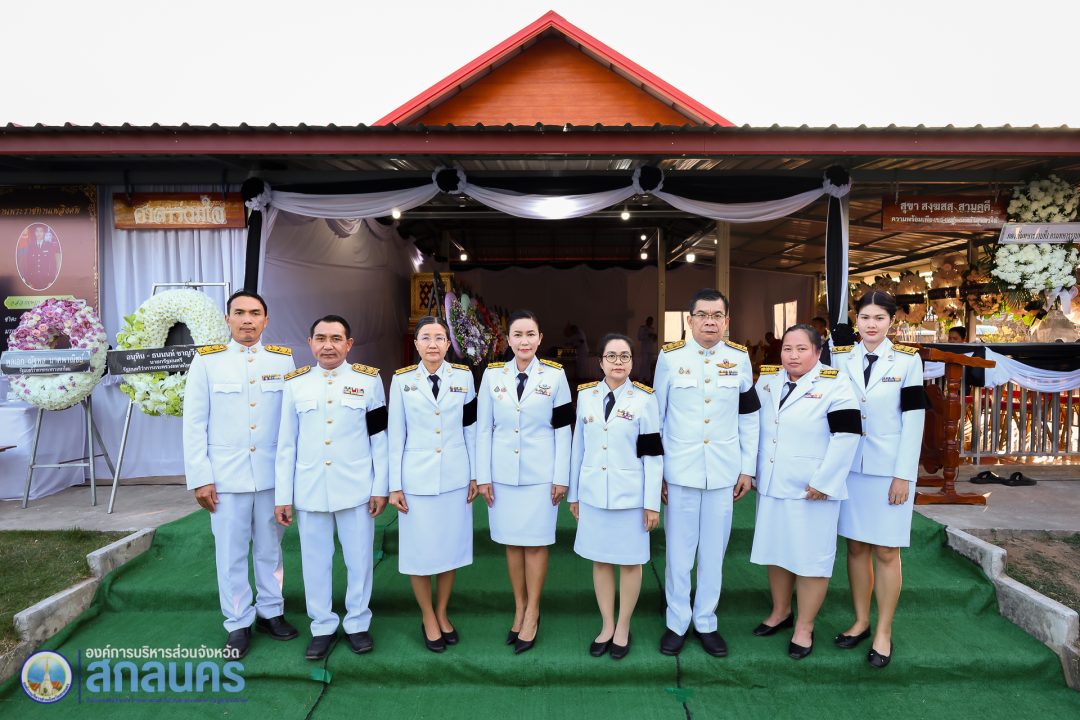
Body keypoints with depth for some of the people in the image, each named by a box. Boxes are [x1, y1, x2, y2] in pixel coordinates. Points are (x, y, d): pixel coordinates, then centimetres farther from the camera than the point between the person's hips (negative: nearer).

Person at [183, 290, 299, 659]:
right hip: (226, 474, -1)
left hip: (273, 472, 1)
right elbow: (194, 423, 0)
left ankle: (270, 612, 30)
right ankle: (238, 624, 24)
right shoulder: (206, 360, -1)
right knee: (231, 552, 8)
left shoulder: (283, 359, 2)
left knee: (270, 548, 13)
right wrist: (200, 478, -4)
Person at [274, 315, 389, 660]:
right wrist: (282, 496, 3)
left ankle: (357, 623, 28)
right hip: (309, 489, 2)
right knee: (315, 560, 11)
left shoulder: (369, 379, -1)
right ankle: (322, 627, 29)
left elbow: (380, 438, 0)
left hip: (356, 487, -1)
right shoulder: (295, 383, 4)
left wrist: (380, 487, -3)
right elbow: (286, 444, 5)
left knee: (359, 559, 9)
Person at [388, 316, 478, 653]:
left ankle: (442, 613, 32)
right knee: (420, 550, 6)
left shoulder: (463, 376, 1)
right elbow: (395, 435, -1)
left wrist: (474, 474, 5)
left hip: (455, 477, 1)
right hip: (417, 479, -1)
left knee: (451, 547, 11)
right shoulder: (402, 379, -2)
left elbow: (470, 429, 5)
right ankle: (428, 618, 28)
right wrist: (395, 485, -2)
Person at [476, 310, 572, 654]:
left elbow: (562, 430, -1)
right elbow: (483, 429, 3)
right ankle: (519, 608, 29)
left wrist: (561, 477, -4)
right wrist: (483, 476, 1)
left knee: (535, 543, 5)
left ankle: (532, 613, 23)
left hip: (540, 474, -2)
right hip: (502, 475, 2)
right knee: (512, 542, 12)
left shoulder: (555, 375, -3)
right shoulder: (492, 375, 1)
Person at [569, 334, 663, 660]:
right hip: (593, 493, 3)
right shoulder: (585, 395, 3)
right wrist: (572, 493, 10)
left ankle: (623, 627, 28)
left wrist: (652, 503, -7)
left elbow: (653, 454, -5)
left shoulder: (645, 399, -5)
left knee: (630, 561, 9)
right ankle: (606, 625, 30)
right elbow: (578, 446, 8)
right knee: (600, 560, 13)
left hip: (630, 494, -2)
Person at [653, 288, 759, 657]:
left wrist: (747, 468, 7)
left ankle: (706, 622, 29)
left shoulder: (739, 358, 2)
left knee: (714, 551, 11)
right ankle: (677, 622, 26)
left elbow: (749, 417, 8)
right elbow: (656, 416, 1)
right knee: (679, 550, 8)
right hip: (679, 470, -1)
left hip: (723, 471, 2)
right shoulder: (670, 357, -3)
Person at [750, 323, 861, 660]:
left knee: (810, 556, 3)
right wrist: (753, 471, 12)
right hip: (772, 486, 6)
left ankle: (804, 627, 19)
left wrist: (822, 482, -18)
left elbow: (846, 435, -16)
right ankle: (780, 612, 34)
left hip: (811, 490, -6)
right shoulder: (767, 381, 7)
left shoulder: (834, 386, -11)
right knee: (775, 550, 16)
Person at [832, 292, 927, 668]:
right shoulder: (842, 358, 4)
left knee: (885, 552, 3)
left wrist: (903, 474, -10)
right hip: (850, 466, 3)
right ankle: (860, 621, 25)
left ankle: (883, 632, 17)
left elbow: (913, 419, -6)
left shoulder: (907, 361, -3)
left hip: (889, 468, -3)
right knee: (856, 546, 11)